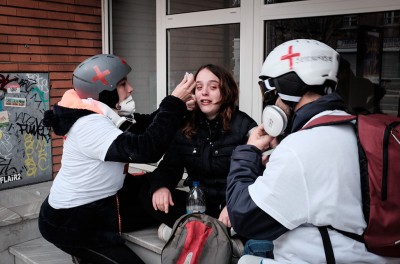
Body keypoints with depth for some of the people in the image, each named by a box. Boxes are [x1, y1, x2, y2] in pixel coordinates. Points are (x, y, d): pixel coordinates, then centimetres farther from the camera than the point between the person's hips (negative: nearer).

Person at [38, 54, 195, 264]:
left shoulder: (105, 114, 0)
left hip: (100, 204, 9)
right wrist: (175, 103, -31)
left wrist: (179, 105, -11)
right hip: (72, 222, -9)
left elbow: (146, 126, 5)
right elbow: (147, 149, -37)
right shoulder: (90, 126, -28)